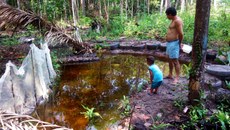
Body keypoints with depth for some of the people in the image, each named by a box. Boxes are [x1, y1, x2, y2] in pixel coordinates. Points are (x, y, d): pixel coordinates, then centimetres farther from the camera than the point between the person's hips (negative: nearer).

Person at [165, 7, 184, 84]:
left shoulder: (177, 21, -17)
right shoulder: (173, 20, 14)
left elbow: (181, 34, -22)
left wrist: (180, 43, -9)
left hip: (174, 43, -11)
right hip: (169, 43, 11)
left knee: (175, 61, -5)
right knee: (170, 59, 19)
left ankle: (177, 78, 2)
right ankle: (170, 75, 32)